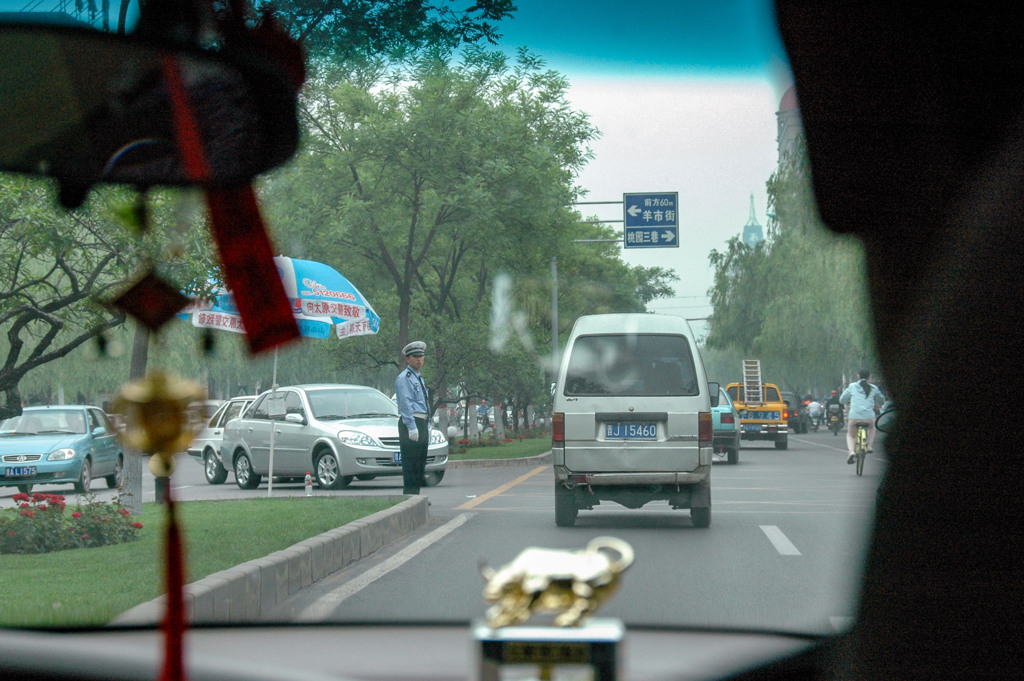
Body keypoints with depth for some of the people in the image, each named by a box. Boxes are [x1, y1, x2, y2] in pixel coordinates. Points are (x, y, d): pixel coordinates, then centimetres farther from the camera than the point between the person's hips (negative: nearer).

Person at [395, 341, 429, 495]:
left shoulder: (419, 378, 22)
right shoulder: (404, 378, -8)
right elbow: (406, 404, -15)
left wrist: (427, 426, 20)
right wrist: (412, 427, -21)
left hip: (421, 423, 10)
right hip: (410, 423, -10)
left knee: (420, 462, 10)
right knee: (410, 463, -11)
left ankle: (416, 493, 15)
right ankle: (409, 494, -11)